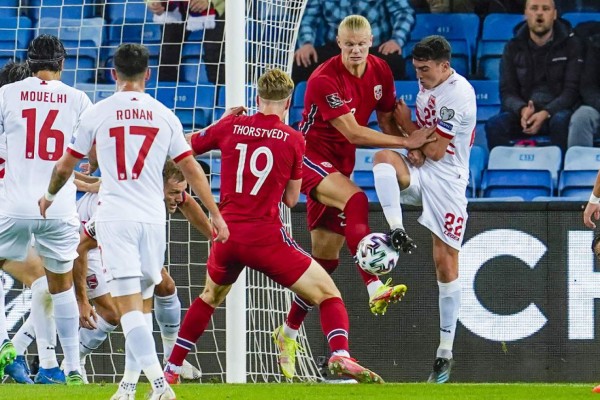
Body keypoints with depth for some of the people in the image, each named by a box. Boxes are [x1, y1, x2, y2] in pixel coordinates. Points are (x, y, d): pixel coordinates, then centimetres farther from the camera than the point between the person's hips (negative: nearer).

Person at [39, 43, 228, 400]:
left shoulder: (97, 113, 1)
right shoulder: (165, 116, 6)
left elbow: (65, 166, 11)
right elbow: (192, 171, 9)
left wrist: (49, 197, 30)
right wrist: (216, 215, 17)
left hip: (115, 219, -3)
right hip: (153, 219, 3)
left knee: (129, 306, -10)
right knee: (141, 305, 16)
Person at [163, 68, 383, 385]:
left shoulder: (230, 127, 4)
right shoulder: (293, 139, -2)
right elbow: (291, 199, 5)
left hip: (227, 236, 4)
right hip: (266, 237, -4)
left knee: (210, 297, 31)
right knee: (328, 293, 1)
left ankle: (170, 370, 32)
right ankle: (340, 356, -24)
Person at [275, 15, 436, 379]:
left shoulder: (381, 72, -1)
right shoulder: (325, 80, -21)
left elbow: (388, 120, 11)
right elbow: (353, 133, -24)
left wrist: (412, 154, -6)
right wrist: (406, 141, -24)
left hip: (340, 167, 7)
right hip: (312, 156, -7)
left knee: (326, 259, 6)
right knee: (356, 200, -36)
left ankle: (289, 333, 20)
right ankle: (375, 289, -49)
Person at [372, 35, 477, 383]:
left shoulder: (458, 94, -17)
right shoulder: (427, 84, 9)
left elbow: (435, 151, -16)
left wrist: (407, 125, -4)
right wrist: (415, 147, -3)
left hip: (446, 180, -7)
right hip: (420, 171, 7)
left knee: (446, 263, -4)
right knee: (384, 157, -26)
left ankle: (446, 352, 3)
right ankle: (397, 234, -34)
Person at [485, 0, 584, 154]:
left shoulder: (570, 44, 2)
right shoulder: (513, 47, 8)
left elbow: (571, 90, -6)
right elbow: (507, 92, 3)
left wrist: (545, 114, -24)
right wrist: (522, 110, -21)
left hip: (555, 110, -2)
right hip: (522, 112, 2)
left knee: (561, 121, -38)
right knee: (494, 125, -29)